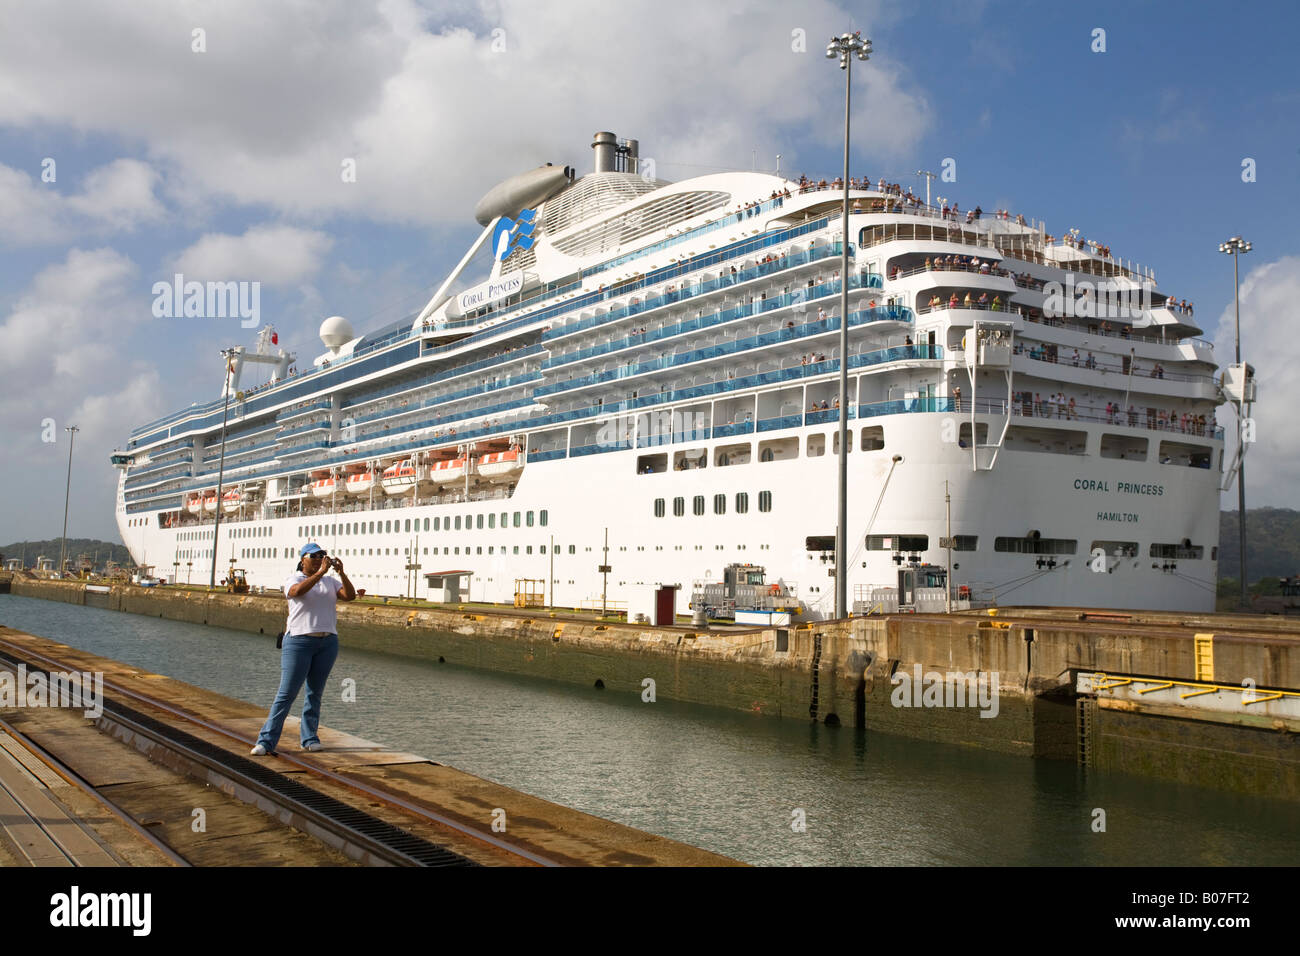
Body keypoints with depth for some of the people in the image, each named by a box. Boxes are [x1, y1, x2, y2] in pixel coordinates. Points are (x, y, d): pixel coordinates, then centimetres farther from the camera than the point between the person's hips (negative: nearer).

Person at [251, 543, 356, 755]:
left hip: (327, 643, 4)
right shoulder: (292, 579, 2)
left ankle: (309, 737, 16)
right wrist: (320, 572, -25)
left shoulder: (331, 582, 13)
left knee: (316, 692, 7)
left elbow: (351, 595, -3)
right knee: (287, 692, -7)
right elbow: (298, 591, -22)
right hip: (299, 642, -4)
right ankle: (266, 741, -3)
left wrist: (341, 573, -14)